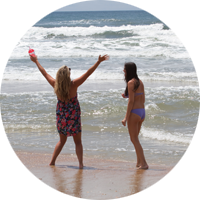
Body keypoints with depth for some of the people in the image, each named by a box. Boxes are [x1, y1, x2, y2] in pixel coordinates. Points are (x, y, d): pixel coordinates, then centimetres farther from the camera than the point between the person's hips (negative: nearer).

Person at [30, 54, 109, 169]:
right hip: (73, 116, -4)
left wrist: (36, 61, 16)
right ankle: (81, 163, -3)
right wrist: (99, 62, -16)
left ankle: (52, 161, 20)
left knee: (62, 140, 21)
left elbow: (44, 73, 3)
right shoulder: (73, 85, -19)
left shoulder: (55, 85, -9)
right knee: (78, 142, 6)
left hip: (61, 115, 4)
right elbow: (88, 73, -18)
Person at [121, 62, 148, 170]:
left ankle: (144, 163, -4)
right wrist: (127, 96, 18)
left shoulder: (131, 82, -14)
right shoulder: (140, 82, 11)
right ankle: (139, 162, 24)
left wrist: (126, 118, -17)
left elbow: (131, 101, -18)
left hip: (134, 112, -8)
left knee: (134, 139, 0)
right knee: (135, 138, 21)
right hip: (142, 112, 8)